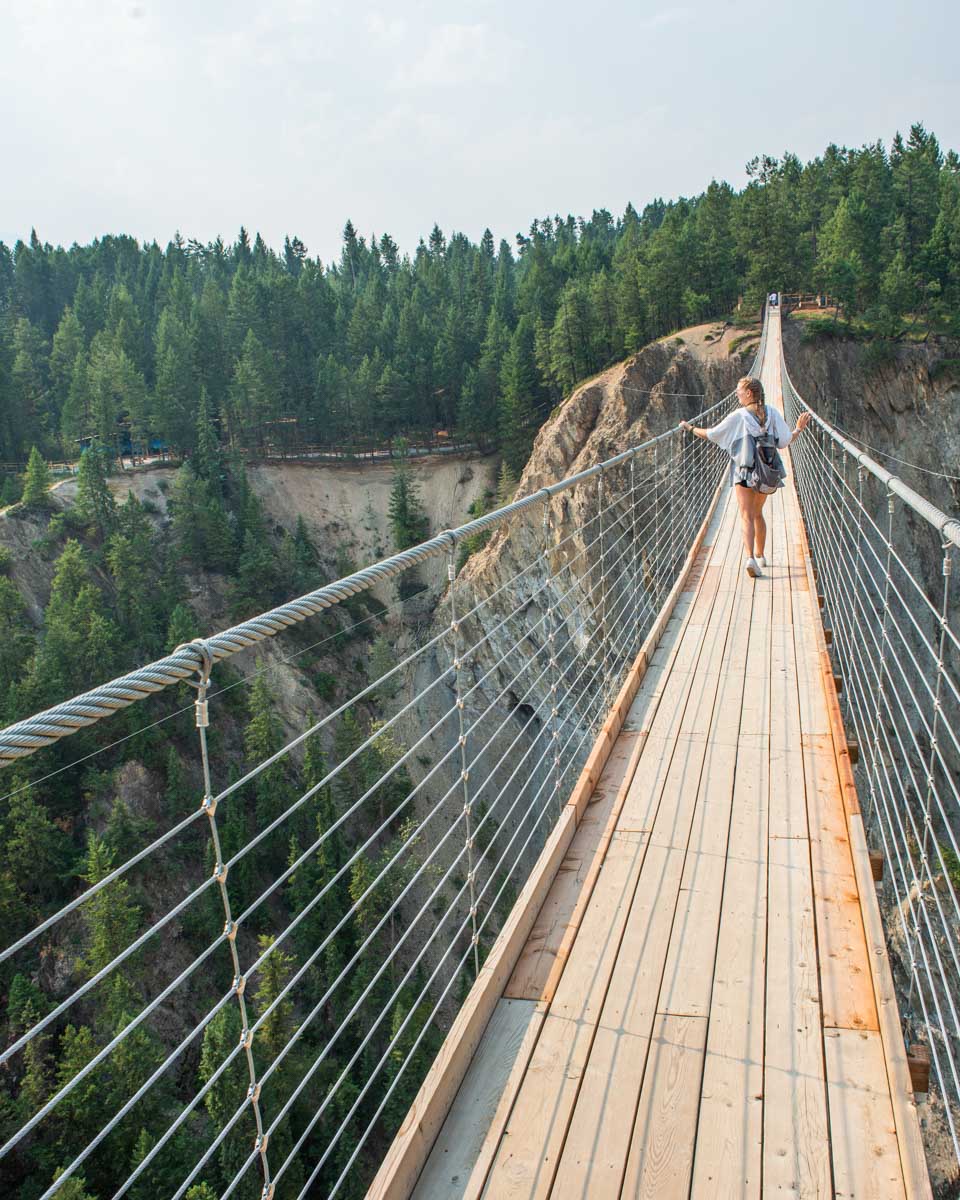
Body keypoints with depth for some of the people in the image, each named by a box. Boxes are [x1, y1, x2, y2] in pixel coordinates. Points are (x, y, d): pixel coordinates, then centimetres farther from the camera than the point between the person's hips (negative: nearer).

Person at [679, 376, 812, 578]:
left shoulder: (738, 416, -9)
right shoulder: (773, 414, -1)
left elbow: (711, 434, -4)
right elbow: (784, 443, 1)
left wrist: (691, 428, 11)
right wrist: (799, 429, 19)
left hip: (743, 472, -4)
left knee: (746, 516, -4)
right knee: (757, 514, 21)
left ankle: (750, 557, -22)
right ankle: (760, 555, 32)